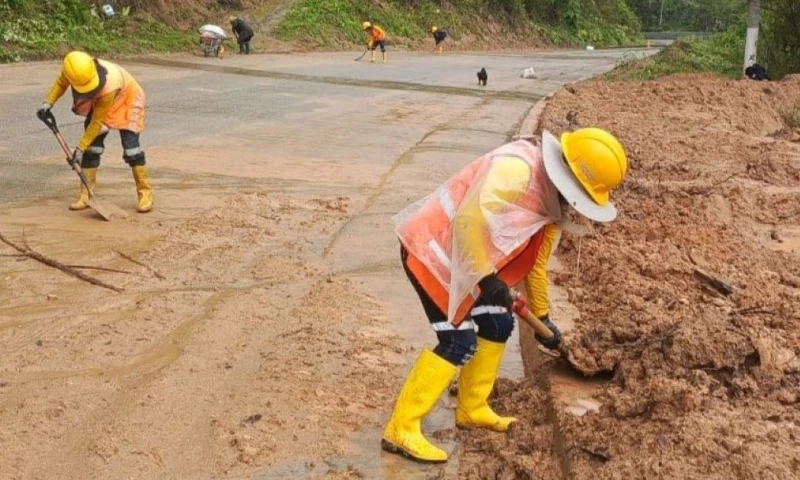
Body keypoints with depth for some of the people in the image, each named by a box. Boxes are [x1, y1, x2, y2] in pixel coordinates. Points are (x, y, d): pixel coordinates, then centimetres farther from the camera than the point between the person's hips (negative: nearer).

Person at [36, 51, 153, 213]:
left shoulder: (109, 86, -43)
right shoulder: (70, 69, -30)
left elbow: (97, 121, -32)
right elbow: (60, 83, -2)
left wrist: (80, 148, -26)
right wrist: (48, 103, -14)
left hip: (127, 98, -5)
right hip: (98, 102, 5)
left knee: (130, 145, -18)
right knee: (92, 146, -3)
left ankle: (145, 193, -7)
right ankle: (86, 195, 3)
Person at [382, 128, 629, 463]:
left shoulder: (551, 204, 7)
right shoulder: (515, 168, -24)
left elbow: (535, 262, 20)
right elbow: (471, 218, -36)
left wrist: (542, 317, 27)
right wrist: (486, 277, -31)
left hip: (464, 257, 10)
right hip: (430, 248, -10)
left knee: (498, 326, 14)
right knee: (459, 343, -12)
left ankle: (471, 411, 30)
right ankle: (401, 430, -4)